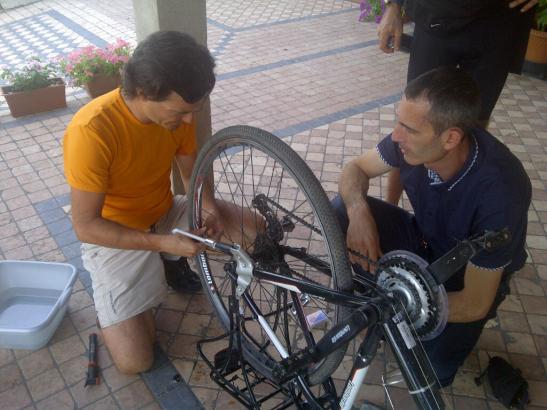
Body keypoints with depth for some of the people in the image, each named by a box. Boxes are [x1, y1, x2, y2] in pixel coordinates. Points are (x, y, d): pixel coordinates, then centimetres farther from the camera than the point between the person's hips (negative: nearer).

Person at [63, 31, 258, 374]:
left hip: (166, 215, 6)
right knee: (135, 361, -13)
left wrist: (211, 207, -19)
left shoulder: (177, 110, -13)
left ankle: (172, 265, 13)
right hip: (116, 237, -5)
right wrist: (164, 243, -32)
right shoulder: (91, 132, -32)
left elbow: (192, 173, 1)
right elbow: (86, 226, -26)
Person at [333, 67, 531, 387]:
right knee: (341, 210, -19)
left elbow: (475, 305, -28)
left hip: (467, 279, -4)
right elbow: (356, 169, -8)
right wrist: (359, 211, -30)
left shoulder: (499, 191, -36)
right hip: (422, 241, 4)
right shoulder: (417, 137, -24)